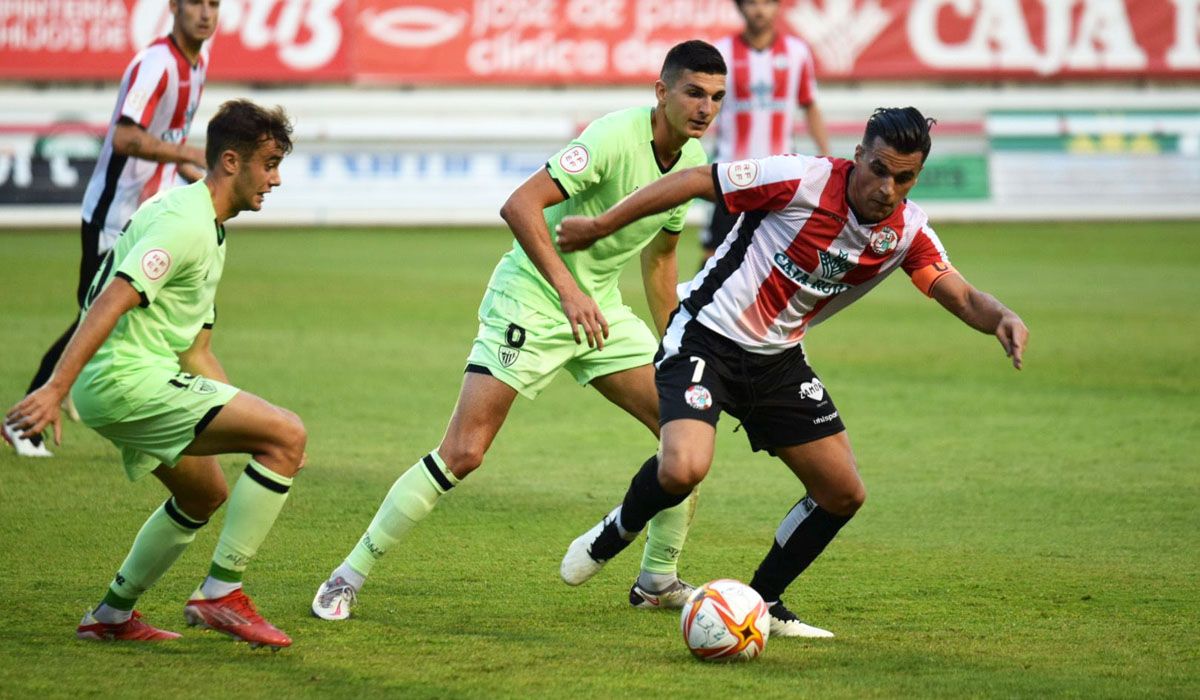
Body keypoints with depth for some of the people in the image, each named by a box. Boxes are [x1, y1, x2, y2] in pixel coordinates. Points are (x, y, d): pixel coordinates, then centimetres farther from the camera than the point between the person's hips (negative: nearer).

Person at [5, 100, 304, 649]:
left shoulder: (209, 232, 20)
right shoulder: (185, 223, -14)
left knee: (205, 496, 28)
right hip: (126, 379, -11)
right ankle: (219, 593, -12)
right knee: (288, 434, -16)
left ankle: (111, 615, 35)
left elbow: (195, 352, 25)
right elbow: (112, 301, -26)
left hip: (132, 385, 11)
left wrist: (255, 431, 19)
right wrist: (55, 388, -35)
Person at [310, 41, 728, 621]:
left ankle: (658, 582, 17)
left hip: (599, 307, 8)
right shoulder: (616, 136, -21)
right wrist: (568, 288, -36)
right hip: (528, 302, -8)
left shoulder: (694, 161, 4)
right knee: (462, 453, -15)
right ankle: (347, 578, -4)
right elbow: (519, 205, -29)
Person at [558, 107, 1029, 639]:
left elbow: (962, 297, -9)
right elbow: (694, 182, -14)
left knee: (844, 495, 4)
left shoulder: (907, 231, -5)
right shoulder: (802, 181, -22)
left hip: (777, 360, 6)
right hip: (705, 337, -6)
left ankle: (762, 605, 24)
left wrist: (1000, 317, -34)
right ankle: (616, 533, 5)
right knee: (683, 470, -29)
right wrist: (599, 227, -11)